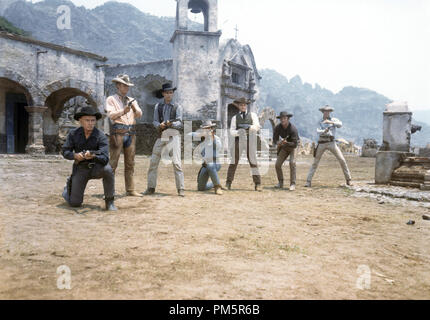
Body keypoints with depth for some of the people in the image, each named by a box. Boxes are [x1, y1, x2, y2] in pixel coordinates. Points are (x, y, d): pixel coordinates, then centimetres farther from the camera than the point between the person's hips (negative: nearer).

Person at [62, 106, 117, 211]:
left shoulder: (101, 136, -15)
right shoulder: (73, 134, -5)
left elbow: (105, 159, -24)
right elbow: (65, 151, -2)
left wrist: (93, 156, -45)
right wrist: (75, 156, -23)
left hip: (96, 167, -1)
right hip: (80, 169, 1)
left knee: (107, 169, -37)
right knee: (74, 203, -6)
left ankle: (109, 201, -18)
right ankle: (69, 185, 32)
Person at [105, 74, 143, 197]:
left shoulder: (132, 100, 20)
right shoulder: (111, 99, 7)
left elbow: (139, 115, 6)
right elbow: (111, 115, -8)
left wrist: (134, 109, -15)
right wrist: (123, 111, -24)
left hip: (131, 133, 5)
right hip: (118, 132, -5)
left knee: (130, 164, 5)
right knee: (113, 163, -7)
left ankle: (130, 190, 9)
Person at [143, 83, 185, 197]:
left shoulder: (177, 107, 9)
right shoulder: (158, 106, 16)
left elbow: (179, 123, 0)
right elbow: (155, 121, 11)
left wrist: (171, 123, -20)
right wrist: (159, 125, -12)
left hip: (173, 134, -3)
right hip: (161, 135, 3)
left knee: (176, 162, -12)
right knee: (153, 161, 1)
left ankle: (181, 189, -8)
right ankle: (151, 188, 10)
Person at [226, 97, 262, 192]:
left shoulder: (253, 115, 10)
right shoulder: (235, 118, 13)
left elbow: (257, 127, -4)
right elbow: (232, 131, 2)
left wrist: (249, 126, -25)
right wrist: (239, 132, -20)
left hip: (250, 141, -1)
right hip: (238, 141, 1)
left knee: (253, 162, -2)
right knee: (234, 162, 0)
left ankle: (258, 184, 2)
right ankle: (228, 183, 6)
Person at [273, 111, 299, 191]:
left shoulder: (293, 128, -28)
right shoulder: (277, 128, -14)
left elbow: (295, 144, -31)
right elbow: (275, 140, -8)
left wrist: (286, 142, -48)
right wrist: (278, 142, -32)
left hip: (293, 147, -4)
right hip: (284, 148, 5)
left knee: (292, 163, -25)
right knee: (277, 164, -5)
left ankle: (292, 184, -17)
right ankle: (280, 183, 14)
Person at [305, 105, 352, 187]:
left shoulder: (334, 120, 9)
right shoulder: (320, 122, 12)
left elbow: (340, 125, -13)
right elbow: (318, 131, -7)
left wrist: (330, 122, -26)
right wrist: (324, 131, -28)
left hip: (331, 143, -1)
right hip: (322, 143, 1)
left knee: (342, 160, -8)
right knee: (315, 162, -2)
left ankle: (348, 180, 4)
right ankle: (308, 182, 0)